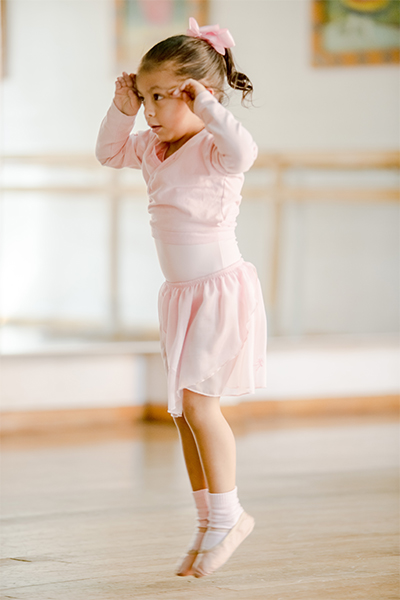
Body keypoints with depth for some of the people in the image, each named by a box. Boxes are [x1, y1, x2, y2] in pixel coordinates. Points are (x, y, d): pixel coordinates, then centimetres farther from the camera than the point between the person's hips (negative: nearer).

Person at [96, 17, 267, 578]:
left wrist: (207, 107, -32)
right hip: (180, 294, 9)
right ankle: (209, 524, 17)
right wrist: (121, 109, 9)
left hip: (221, 289, -9)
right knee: (184, 411, 9)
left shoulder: (212, 148, -16)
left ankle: (228, 514, -2)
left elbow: (243, 151, -38)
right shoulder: (153, 148, 9)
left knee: (197, 401, -14)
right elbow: (109, 152, 23)